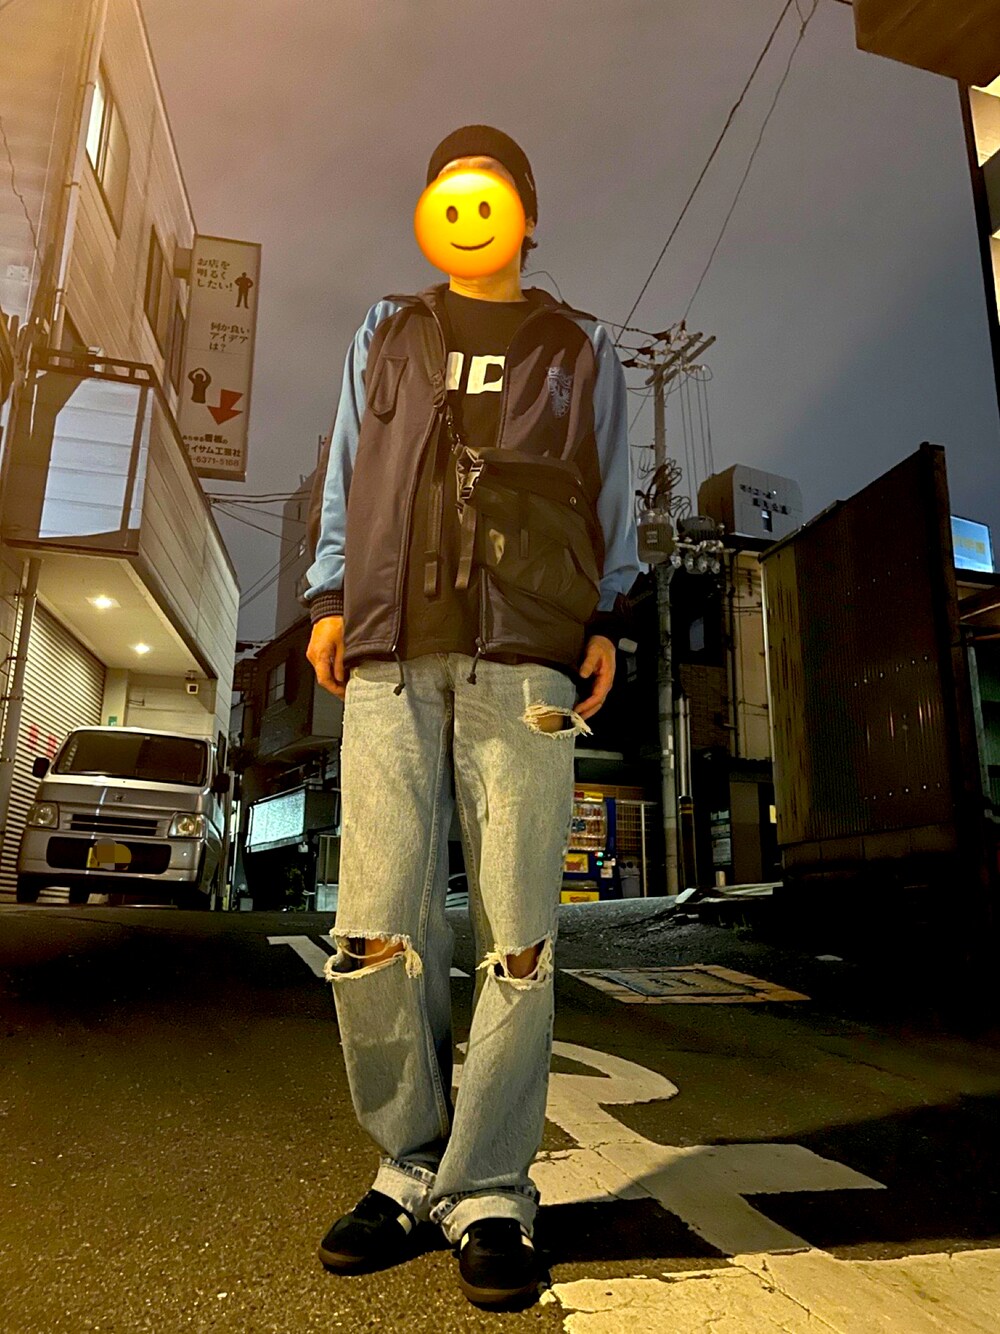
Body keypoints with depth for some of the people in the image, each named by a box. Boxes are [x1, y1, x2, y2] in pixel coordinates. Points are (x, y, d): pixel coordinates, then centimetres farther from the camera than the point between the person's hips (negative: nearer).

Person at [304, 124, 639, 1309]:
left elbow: (611, 501, 18)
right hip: (391, 652, 2)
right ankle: (412, 1167, 12)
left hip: (524, 657, -1)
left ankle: (486, 1192, 7)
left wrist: (608, 621, 6)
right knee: (376, 932, -5)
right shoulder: (387, 333, 26)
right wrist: (330, 597, 9)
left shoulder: (577, 348, 22)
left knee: (516, 938, -6)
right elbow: (345, 476, 21)